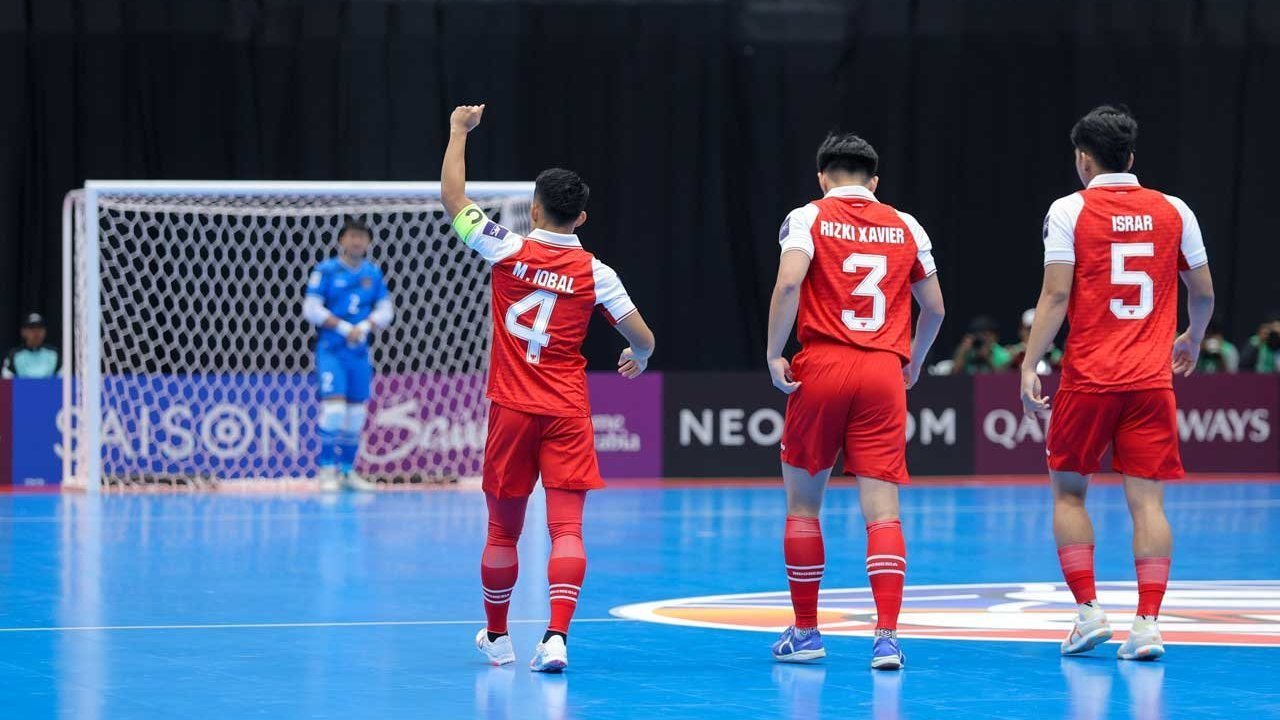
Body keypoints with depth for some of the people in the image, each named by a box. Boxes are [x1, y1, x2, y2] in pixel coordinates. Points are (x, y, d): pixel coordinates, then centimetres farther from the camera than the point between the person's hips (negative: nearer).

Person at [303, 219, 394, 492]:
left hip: (360, 352, 5)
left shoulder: (373, 274, 8)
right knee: (333, 406, -14)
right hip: (331, 349, -4)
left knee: (356, 414, 7)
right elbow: (311, 309, -8)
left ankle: (348, 471, 16)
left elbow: (385, 311, 7)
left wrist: (364, 327, -12)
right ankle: (327, 470, -8)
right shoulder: (326, 270, -3)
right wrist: (343, 328, -15)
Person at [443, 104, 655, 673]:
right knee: (566, 527, -7)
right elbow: (642, 339, 0)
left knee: (503, 530, 12)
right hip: (568, 413, 0)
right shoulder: (595, 274, -3)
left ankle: (496, 637, 25)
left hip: (511, 410, 0)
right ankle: (556, 637, -23)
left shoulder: (509, 252, -5)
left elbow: (453, 198, 4)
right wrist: (639, 359, 24)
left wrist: (459, 130, 14)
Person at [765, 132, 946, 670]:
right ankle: (887, 636, -16)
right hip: (884, 373, 2)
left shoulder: (809, 219, 1)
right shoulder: (905, 228, 11)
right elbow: (934, 307, 16)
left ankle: (805, 633, 18)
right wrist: (914, 363, 32)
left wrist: (774, 355, -8)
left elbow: (789, 283, -15)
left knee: (803, 504, 13)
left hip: (821, 367, -2)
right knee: (882, 509, -3)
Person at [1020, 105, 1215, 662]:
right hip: (1152, 379, 2)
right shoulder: (1173, 212, 7)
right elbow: (1203, 292, 13)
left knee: (1068, 491, 12)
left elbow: (1056, 294, -9)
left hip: (1087, 378, -2)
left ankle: (1088, 611, 4)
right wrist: (1192, 340, 33)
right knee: (1147, 500, 1)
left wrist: (1029, 366, -6)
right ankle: (1147, 622, -7)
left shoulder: (1070, 211, -3)